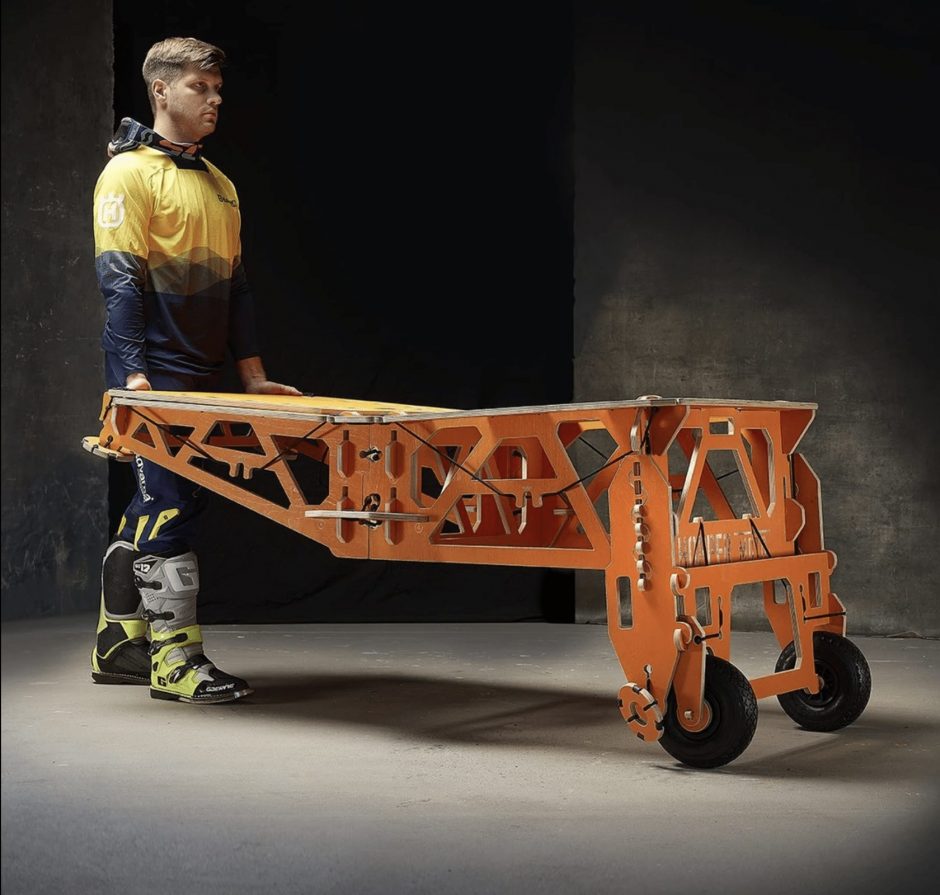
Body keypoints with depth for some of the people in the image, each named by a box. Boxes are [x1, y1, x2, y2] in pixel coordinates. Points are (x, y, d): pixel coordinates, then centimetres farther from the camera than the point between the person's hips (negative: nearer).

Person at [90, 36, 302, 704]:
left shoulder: (219, 184, 19)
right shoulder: (129, 172, -4)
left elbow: (235, 283, 20)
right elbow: (118, 278, -12)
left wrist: (252, 374, 15)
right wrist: (133, 373, -20)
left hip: (203, 375, 8)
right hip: (154, 377, -7)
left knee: (157, 511, 11)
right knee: (169, 506, -9)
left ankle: (118, 644, 21)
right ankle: (175, 657, -4)